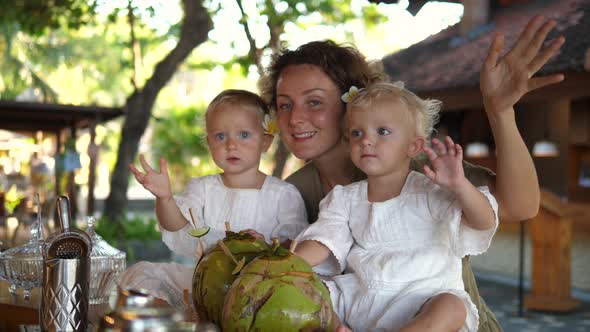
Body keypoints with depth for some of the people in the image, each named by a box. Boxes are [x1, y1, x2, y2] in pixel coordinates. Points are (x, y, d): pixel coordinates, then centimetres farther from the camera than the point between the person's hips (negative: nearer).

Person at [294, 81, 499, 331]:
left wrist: (459, 185, -33)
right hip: (359, 297, 4)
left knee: (452, 309, -34)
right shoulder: (345, 198, 9)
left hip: (422, 298, -4)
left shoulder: (429, 193, -4)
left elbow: (484, 223, -14)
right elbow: (323, 242, 1)